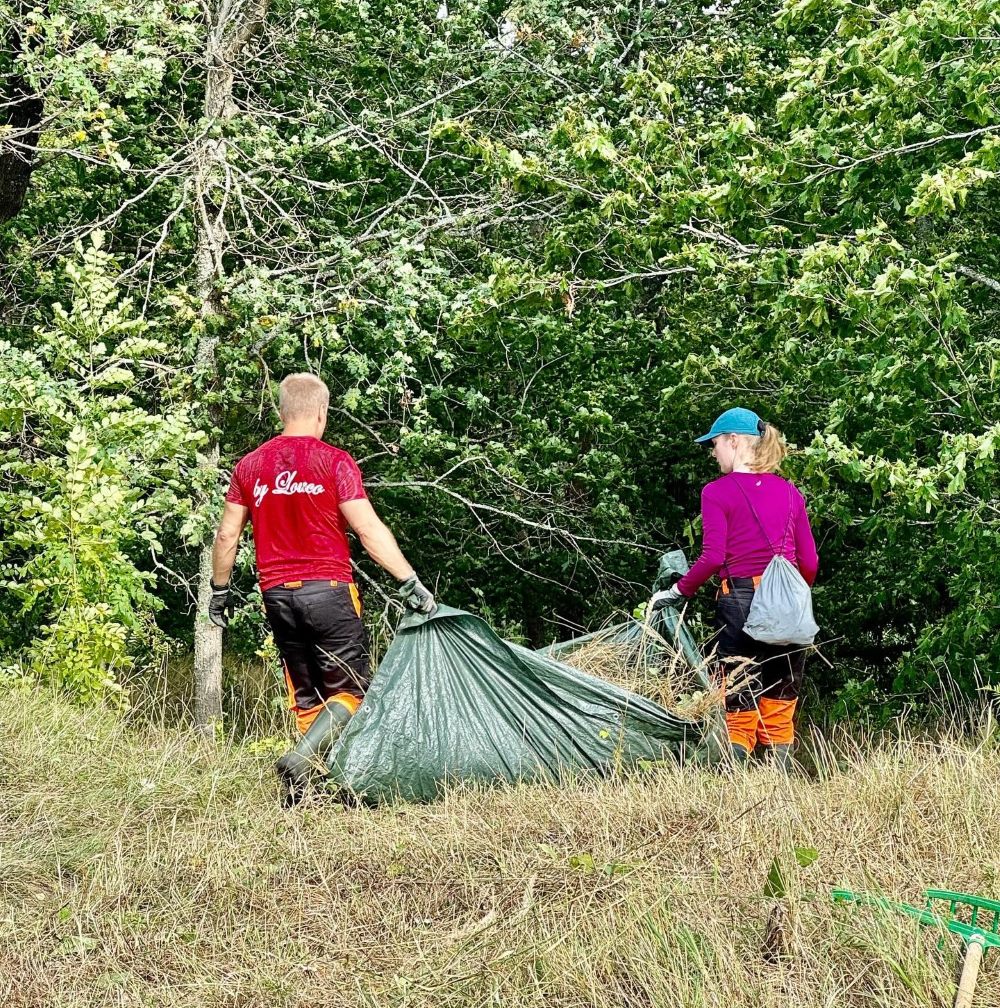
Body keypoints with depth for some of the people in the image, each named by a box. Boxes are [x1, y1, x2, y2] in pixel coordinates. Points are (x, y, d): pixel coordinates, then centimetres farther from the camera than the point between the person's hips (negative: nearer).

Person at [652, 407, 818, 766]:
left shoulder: (717, 492, -2)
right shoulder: (789, 492, 11)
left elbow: (712, 557, -12)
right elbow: (809, 561, 8)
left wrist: (678, 592, 1)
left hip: (740, 603, -4)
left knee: (739, 713, 0)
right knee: (780, 715, 9)